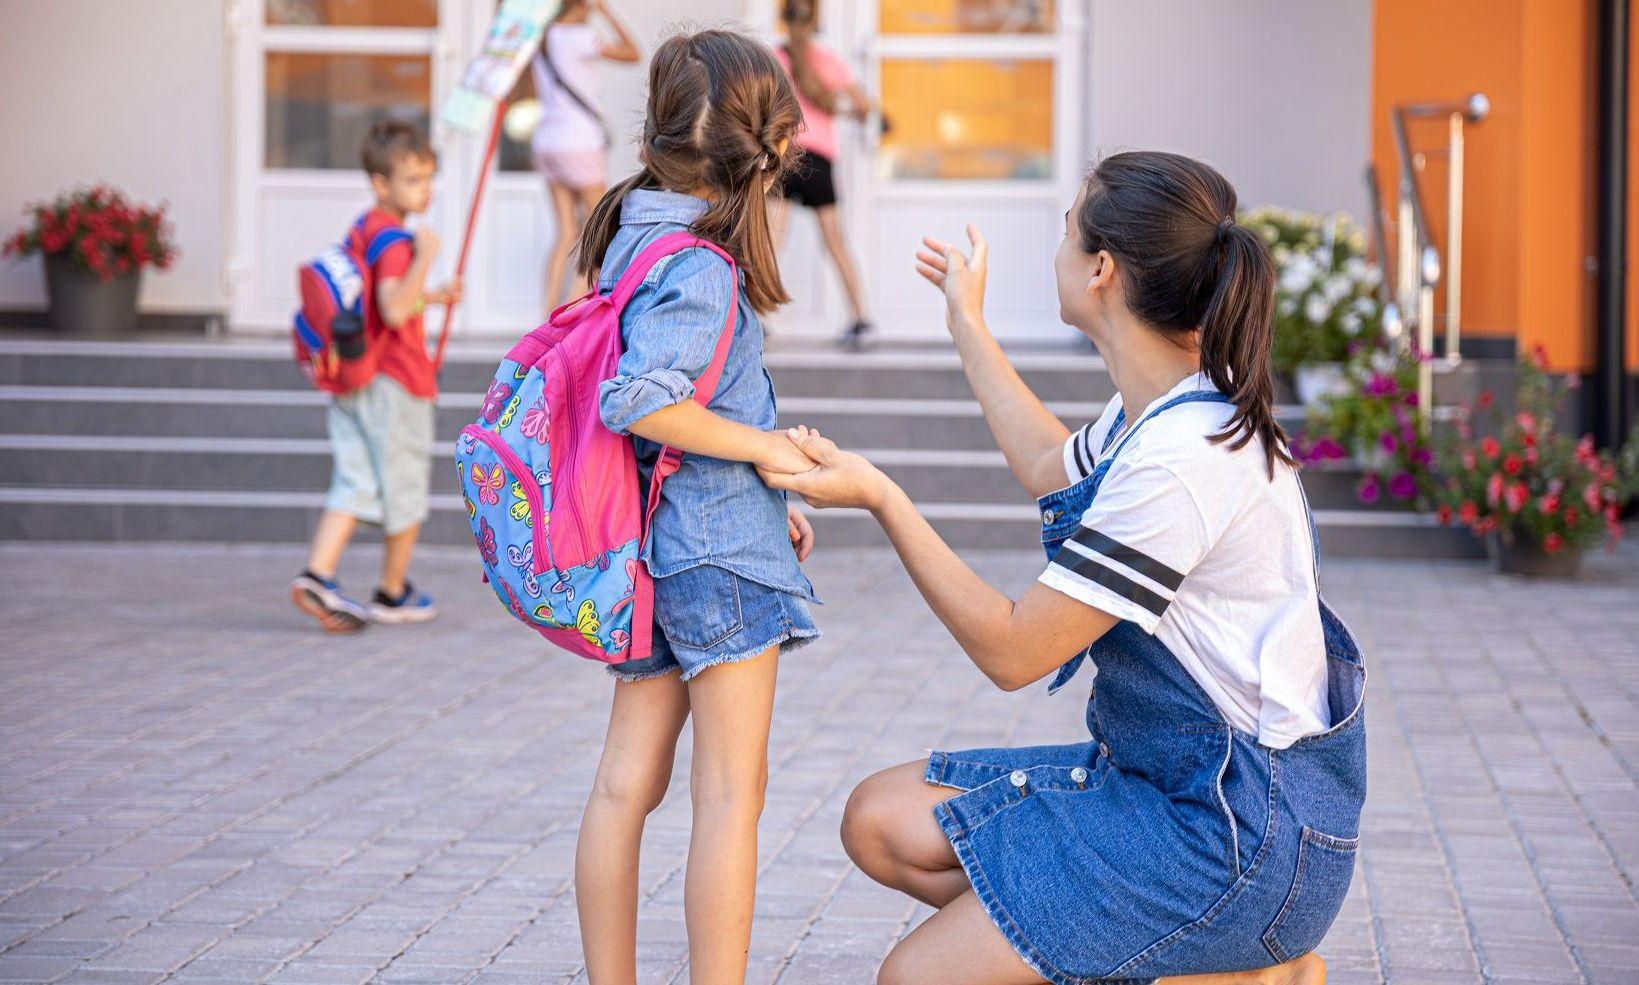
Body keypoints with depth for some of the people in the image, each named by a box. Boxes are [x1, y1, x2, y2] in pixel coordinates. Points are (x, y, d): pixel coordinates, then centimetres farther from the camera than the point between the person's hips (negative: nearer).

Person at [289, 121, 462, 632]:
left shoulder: (364, 229, 14)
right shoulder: (394, 240, -17)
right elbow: (394, 312, -30)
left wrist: (432, 297, 27)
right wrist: (424, 258, -33)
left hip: (351, 379, 8)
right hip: (394, 383, -8)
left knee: (355, 483, 3)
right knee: (405, 485, 7)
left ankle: (317, 573, -13)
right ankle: (393, 593, 19)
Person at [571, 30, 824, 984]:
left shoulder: (633, 235, 11)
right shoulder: (701, 265, -18)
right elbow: (638, 401, -30)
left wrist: (764, 499, 16)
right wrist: (764, 447, -17)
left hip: (651, 549, 9)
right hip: (718, 547, -9)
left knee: (626, 785, 10)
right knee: (732, 793, -3)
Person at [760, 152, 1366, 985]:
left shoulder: (1182, 454, -25)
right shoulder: (1166, 409, 5)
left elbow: (1012, 650, -20)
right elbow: (1055, 470, 31)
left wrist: (880, 497, -16)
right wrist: (967, 323, 39)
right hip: (1166, 775, 10)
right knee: (881, 822, 6)